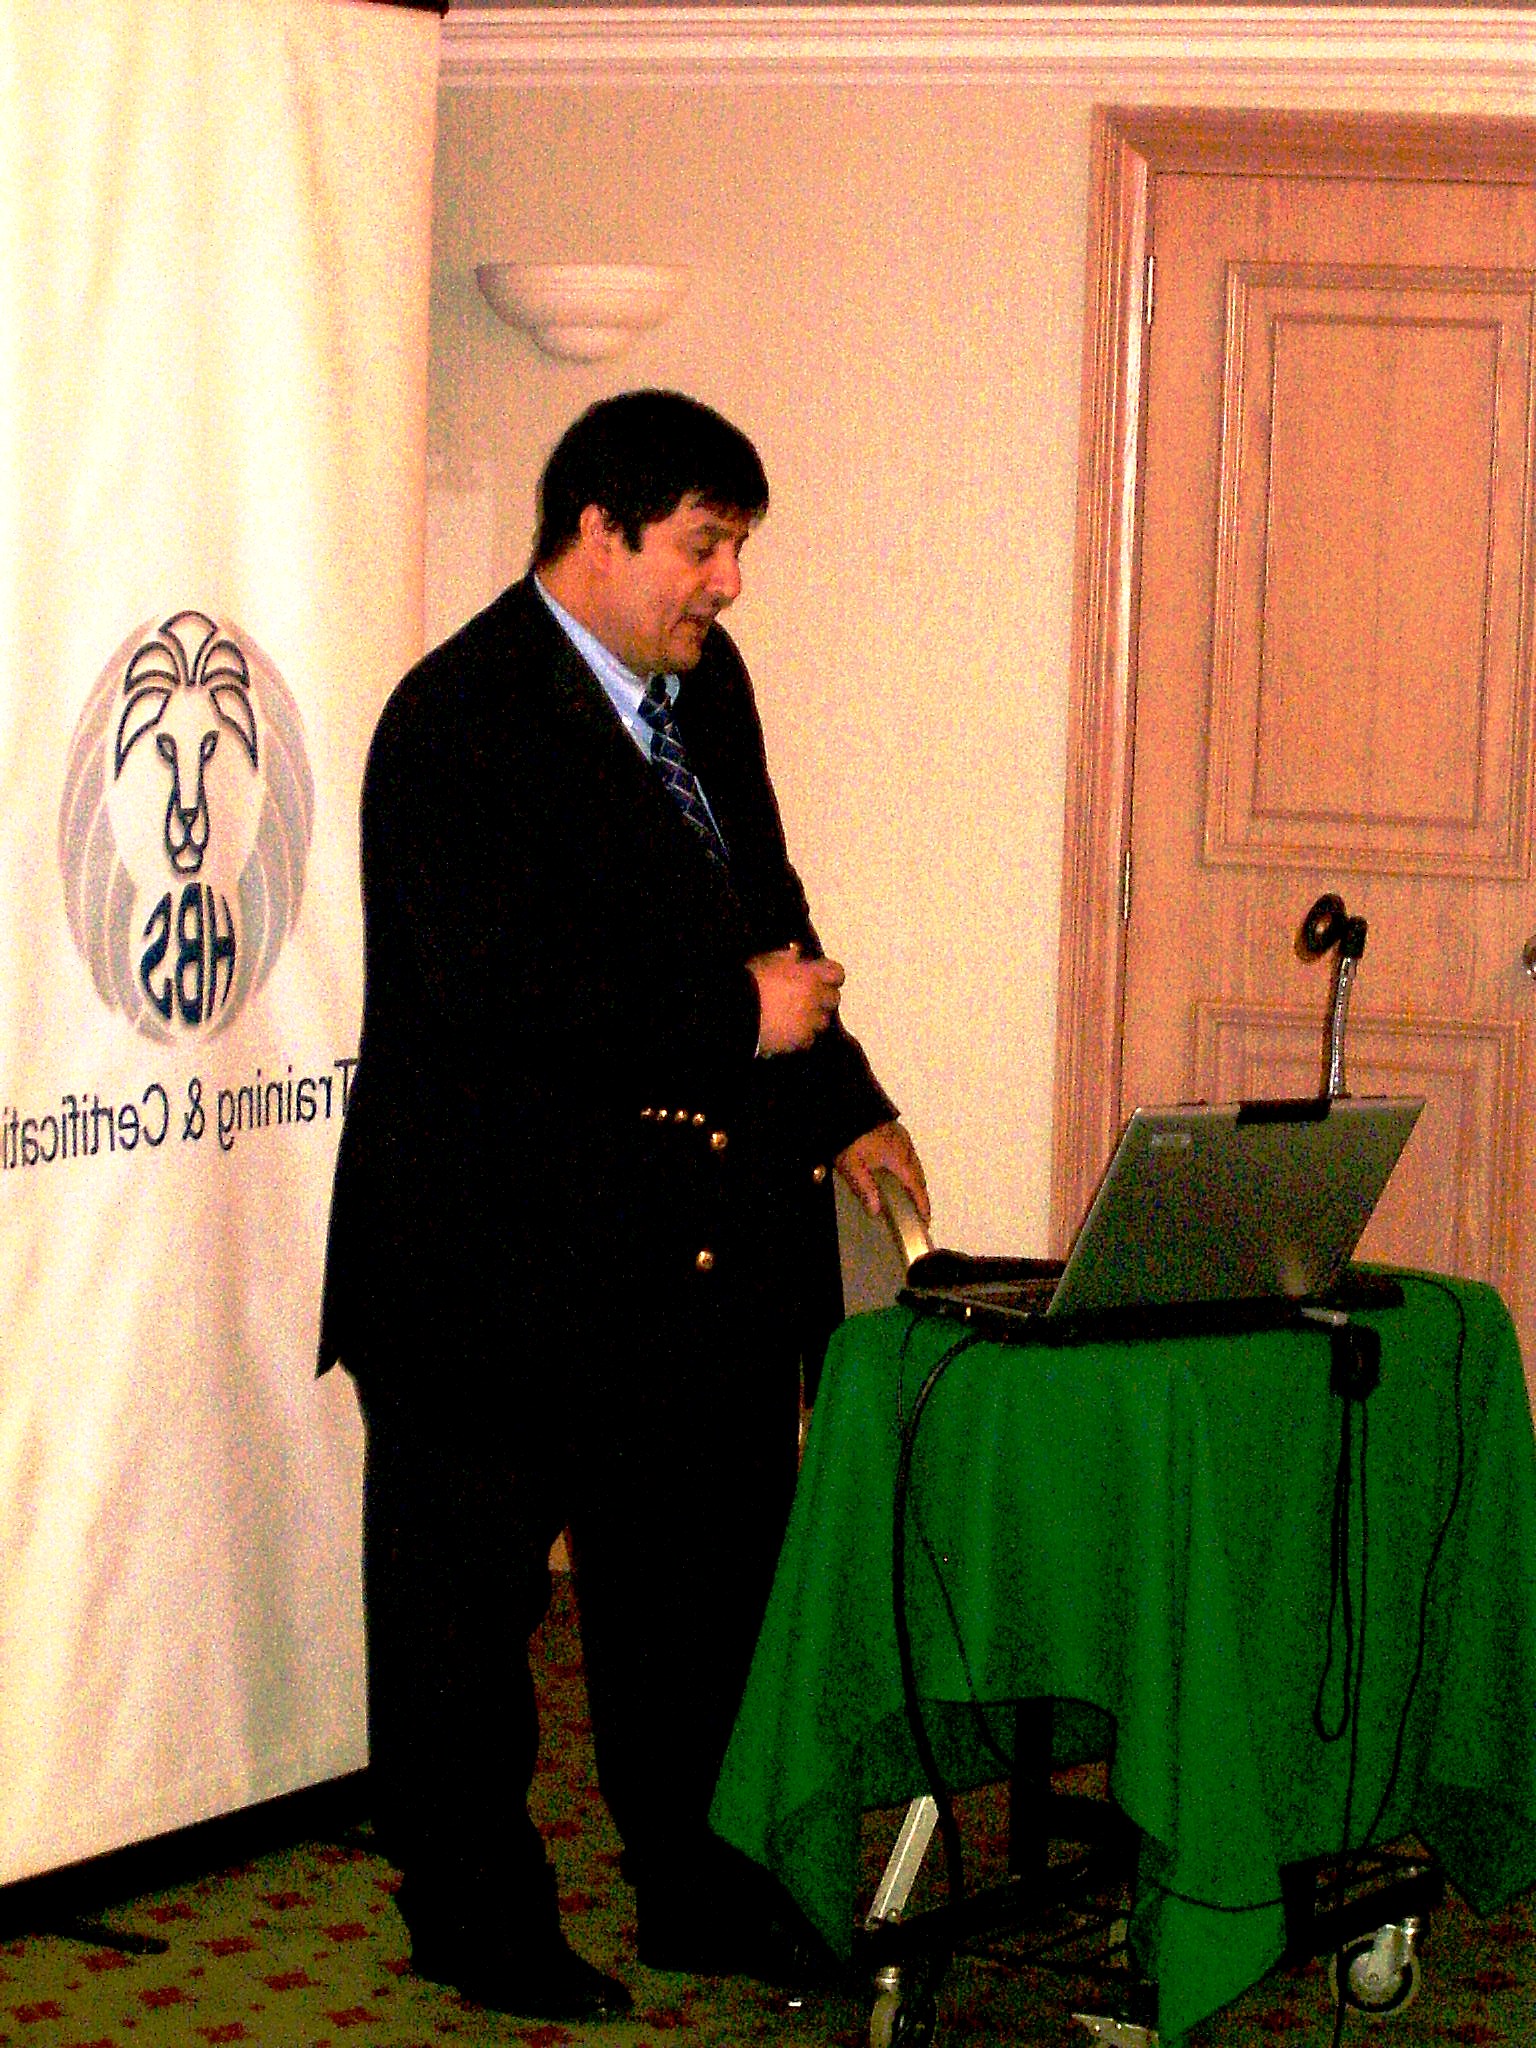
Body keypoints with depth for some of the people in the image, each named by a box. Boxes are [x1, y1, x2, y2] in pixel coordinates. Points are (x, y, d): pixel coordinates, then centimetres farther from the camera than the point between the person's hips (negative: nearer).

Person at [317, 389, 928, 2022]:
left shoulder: (704, 683, 10)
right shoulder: (461, 722, -17)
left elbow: (766, 918, 21)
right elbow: (494, 996, -26)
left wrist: (841, 1103, 12)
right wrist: (740, 1020, -19)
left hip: (701, 1244, 8)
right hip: (504, 1260, -8)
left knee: (705, 1583, 14)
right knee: (465, 1598, 7)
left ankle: (699, 1894, 28)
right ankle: (476, 1922, 20)